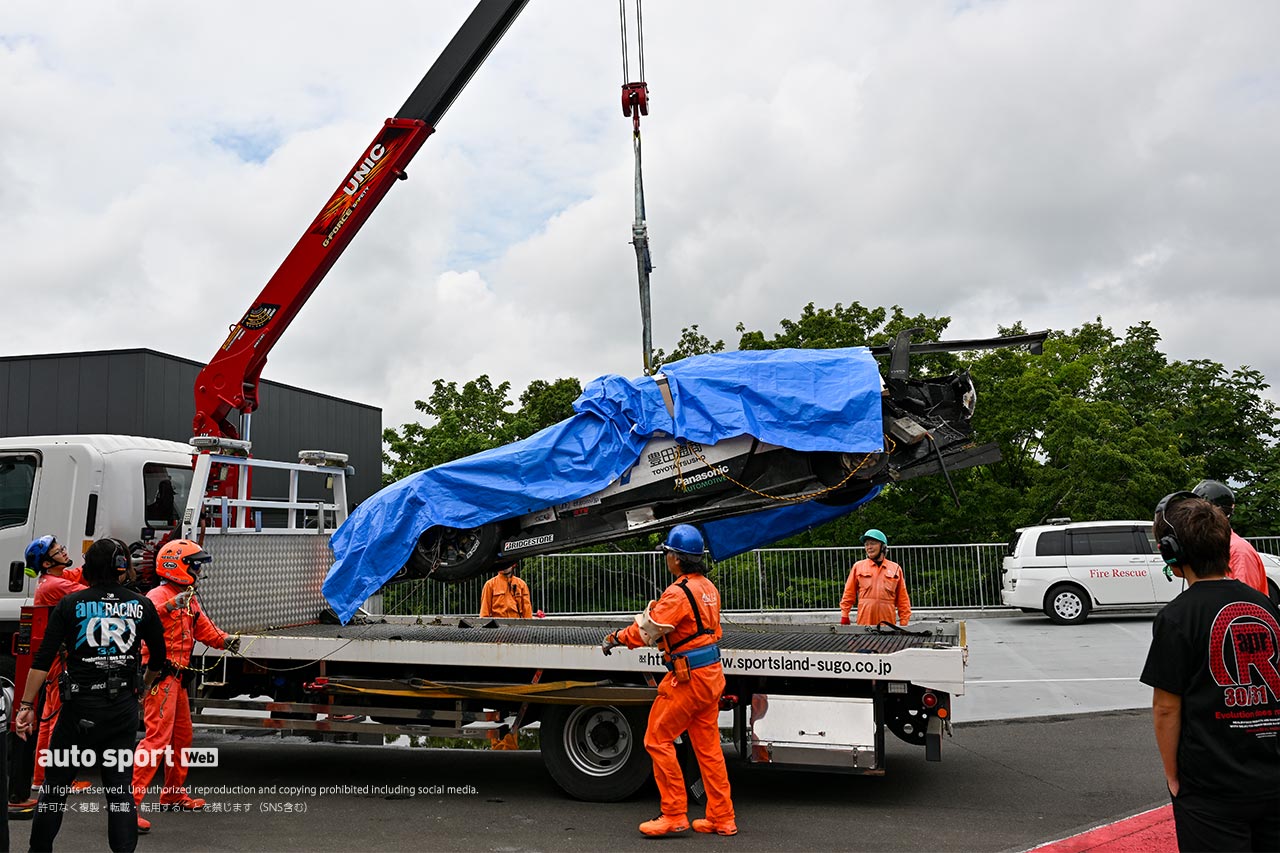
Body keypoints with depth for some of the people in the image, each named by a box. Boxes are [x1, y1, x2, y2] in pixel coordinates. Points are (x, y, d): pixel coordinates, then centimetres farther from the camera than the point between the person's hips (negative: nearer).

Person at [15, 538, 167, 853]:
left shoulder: (71, 604, -3)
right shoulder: (141, 605, 2)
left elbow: (43, 658, -7)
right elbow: (158, 657, 10)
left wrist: (26, 704, -2)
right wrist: (145, 683, 30)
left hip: (80, 706, -1)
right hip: (124, 706, 2)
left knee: (56, 780, 14)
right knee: (119, 785, 7)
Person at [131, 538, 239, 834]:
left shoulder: (189, 599, 17)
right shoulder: (159, 595, -14)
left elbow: (204, 627, 20)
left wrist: (225, 640, 1)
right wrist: (171, 606, -47)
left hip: (177, 678, 10)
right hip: (160, 675, -10)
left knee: (182, 736, 20)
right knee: (157, 738, -17)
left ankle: (174, 794, 35)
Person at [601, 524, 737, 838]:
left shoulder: (679, 593, -19)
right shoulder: (708, 588, 9)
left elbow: (647, 630, -18)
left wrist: (615, 639, -3)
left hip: (688, 677, -9)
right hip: (711, 674, 9)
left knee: (658, 740, 1)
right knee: (708, 747, 13)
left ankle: (674, 815, 4)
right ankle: (722, 819, 17)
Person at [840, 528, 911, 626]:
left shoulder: (895, 569, 11)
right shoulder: (858, 567, 10)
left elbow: (903, 599, 10)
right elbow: (849, 594, 10)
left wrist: (904, 622, 5)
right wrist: (844, 616, 4)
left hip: (888, 622, 0)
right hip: (864, 621, 0)